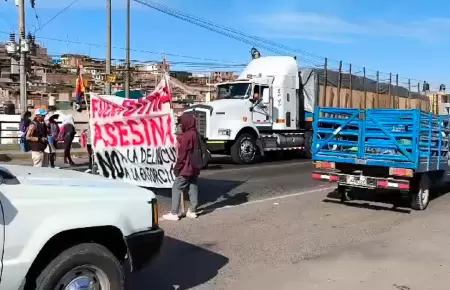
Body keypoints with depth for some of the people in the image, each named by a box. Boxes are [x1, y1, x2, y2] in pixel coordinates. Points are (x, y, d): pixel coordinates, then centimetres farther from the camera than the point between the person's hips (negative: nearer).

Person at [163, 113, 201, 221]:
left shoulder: (185, 137, -17)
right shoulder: (196, 135, 9)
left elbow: (182, 155, -16)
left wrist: (177, 168, -10)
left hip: (186, 168, -9)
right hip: (195, 168, 9)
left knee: (176, 188, -3)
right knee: (193, 188, 11)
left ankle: (174, 213, -2)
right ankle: (192, 211, 16)